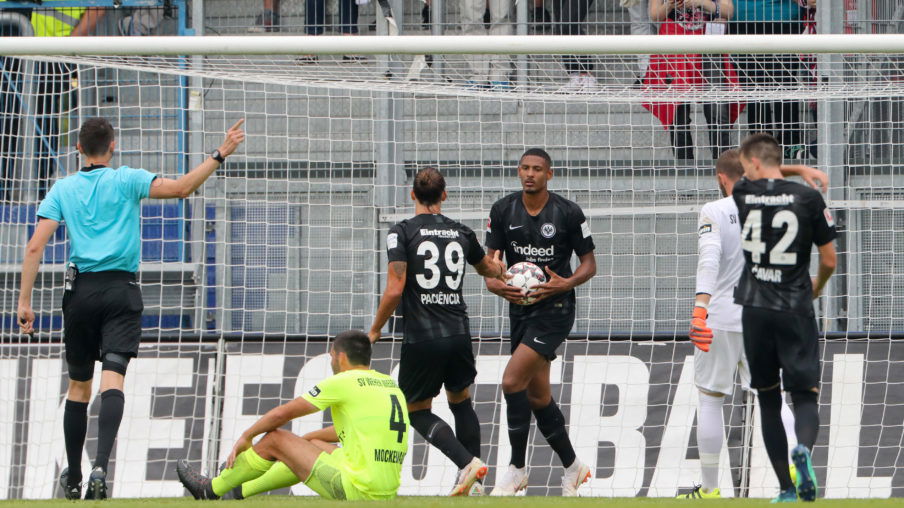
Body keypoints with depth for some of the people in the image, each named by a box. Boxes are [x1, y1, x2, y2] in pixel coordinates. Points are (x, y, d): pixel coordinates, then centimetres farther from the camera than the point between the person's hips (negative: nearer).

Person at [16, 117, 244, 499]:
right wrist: (219, 156, -8)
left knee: (78, 385, 14)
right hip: (121, 290, -3)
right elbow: (180, 188, -14)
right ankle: (101, 466, -32)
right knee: (112, 379, -12)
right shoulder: (126, 181, -1)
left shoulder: (63, 189, 6)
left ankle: (73, 477, 21)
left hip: (81, 291, 3)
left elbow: (35, 246, -1)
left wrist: (24, 301, 0)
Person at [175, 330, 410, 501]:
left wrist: (246, 436, 15)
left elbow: (284, 413, -1)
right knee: (313, 444, 31)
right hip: (388, 494, 8)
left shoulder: (343, 383, -8)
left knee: (274, 439, 5)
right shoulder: (391, 386, 15)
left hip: (356, 491, -8)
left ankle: (212, 490, 24)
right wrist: (302, 440, 37)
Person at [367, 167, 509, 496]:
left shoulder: (402, 232, -6)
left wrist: (375, 330, -1)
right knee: (461, 402, 23)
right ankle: (472, 482, 19)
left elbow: (395, 289, -13)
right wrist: (500, 267, 51)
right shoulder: (461, 233, 8)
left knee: (417, 411, 9)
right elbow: (488, 268, 29)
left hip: (421, 337, -4)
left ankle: (467, 463, -10)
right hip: (458, 333, 4)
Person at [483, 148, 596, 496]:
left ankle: (517, 468, -8)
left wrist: (566, 283, -19)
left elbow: (589, 264, -1)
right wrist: (493, 282, -15)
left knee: (512, 381, -18)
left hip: (555, 308, -6)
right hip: (520, 307, 6)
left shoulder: (568, 213, -7)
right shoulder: (503, 210, 3)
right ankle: (572, 468, 26)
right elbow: (490, 258, 7)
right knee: (537, 395, 10)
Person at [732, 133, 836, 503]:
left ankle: (786, 488, 8)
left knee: (768, 399, 11)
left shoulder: (743, 195, 0)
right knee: (805, 394, 3)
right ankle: (803, 449, -31)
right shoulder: (808, 198, -4)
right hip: (796, 307, -1)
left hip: (755, 309, 1)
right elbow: (829, 259, 1)